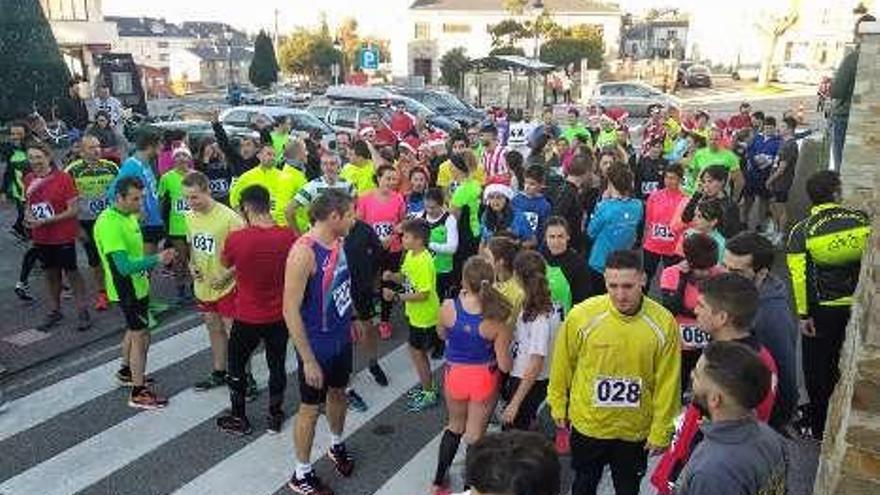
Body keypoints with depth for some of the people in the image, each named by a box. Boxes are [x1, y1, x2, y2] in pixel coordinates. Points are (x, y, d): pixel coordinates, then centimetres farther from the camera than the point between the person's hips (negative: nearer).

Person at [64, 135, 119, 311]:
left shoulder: (111, 167, 0)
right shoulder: (72, 171, -6)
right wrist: (77, 227, -6)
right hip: (87, 223, -1)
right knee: (95, 260, 7)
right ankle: (102, 293, 22)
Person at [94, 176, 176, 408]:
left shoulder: (129, 216, 4)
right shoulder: (109, 224, -26)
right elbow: (124, 266, -31)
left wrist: (156, 258, 7)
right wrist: (156, 259, -34)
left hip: (138, 285, 10)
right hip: (126, 289, -10)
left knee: (134, 330, 25)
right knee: (141, 337, -3)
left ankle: (126, 372, 45)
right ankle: (138, 393, 7)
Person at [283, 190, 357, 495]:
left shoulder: (337, 242, -2)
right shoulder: (304, 252, -26)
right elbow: (290, 310, -25)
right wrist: (308, 360, -22)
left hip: (341, 338, 7)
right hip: (317, 344, -7)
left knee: (338, 393, 25)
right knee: (311, 408, 9)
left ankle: (337, 445, 50)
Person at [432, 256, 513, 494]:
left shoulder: (448, 307, -21)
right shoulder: (497, 319, -23)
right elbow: (504, 365, -15)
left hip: (455, 375, 2)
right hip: (484, 380, -2)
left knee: (455, 426, 27)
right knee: (474, 435, 17)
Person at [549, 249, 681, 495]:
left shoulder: (664, 322, -17)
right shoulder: (581, 314, -20)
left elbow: (667, 382, -7)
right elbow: (563, 364, -5)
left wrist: (660, 431, -1)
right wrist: (558, 406, 5)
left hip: (635, 429, 0)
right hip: (587, 424, 0)